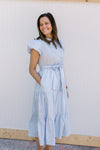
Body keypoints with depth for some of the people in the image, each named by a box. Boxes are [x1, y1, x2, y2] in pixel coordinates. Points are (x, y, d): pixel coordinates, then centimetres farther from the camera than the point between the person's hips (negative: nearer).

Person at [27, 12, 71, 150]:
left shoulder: (58, 43, 10)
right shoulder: (38, 44, -10)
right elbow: (32, 69, -7)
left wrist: (65, 86, 14)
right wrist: (43, 85, -16)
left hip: (59, 87, 7)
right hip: (46, 88, -7)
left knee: (55, 118, 14)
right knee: (44, 119, 2)